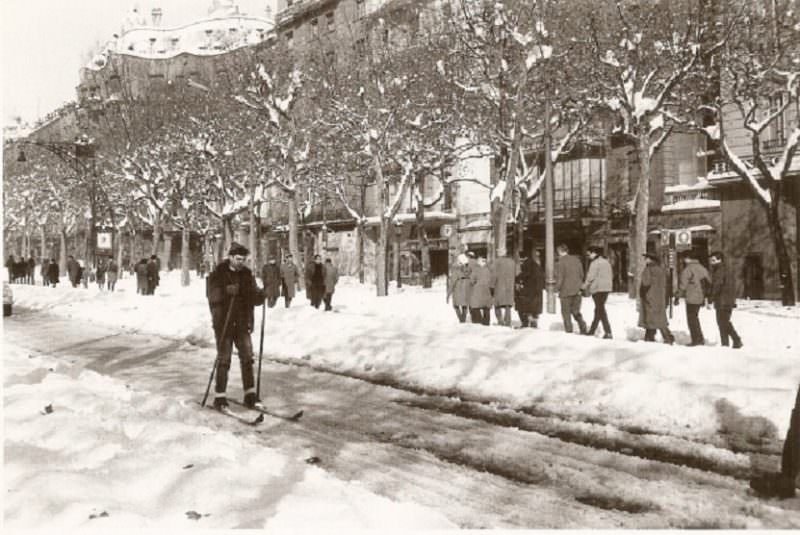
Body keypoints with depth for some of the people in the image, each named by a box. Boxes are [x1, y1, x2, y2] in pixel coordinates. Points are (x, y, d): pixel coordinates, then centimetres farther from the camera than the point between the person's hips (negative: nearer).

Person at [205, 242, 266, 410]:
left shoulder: (247, 274, 8)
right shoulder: (217, 274, -4)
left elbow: (254, 299, 6)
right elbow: (211, 294, -17)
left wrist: (260, 294, -16)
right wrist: (226, 290, -34)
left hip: (242, 323, 4)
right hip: (223, 323, -4)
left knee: (247, 357, 3)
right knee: (224, 359, 0)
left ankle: (250, 393, 11)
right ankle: (220, 396, 7)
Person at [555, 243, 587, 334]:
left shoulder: (560, 262, -13)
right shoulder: (576, 260, 6)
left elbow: (560, 278, -15)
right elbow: (581, 274, 11)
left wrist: (557, 289, -4)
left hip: (566, 291, -5)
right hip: (577, 290, 5)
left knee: (566, 312, 6)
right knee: (576, 311, 17)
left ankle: (569, 330, 7)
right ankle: (582, 326, 2)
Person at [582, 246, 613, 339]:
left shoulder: (595, 263, -13)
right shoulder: (606, 261, 14)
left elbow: (591, 276, -14)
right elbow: (608, 276, 17)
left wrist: (585, 286, 4)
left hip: (598, 289, -8)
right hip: (606, 287, 8)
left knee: (600, 309, -3)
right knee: (599, 309, 13)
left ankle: (608, 332, -5)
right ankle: (592, 330, 18)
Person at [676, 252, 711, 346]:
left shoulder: (687, 270, -14)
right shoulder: (702, 268, 9)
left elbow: (682, 285, -14)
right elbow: (709, 282, 15)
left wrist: (677, 297, -6)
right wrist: (705, 296, 21)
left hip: (691, 298, -8)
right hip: (700, 298, 8)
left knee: (691, 319, 1)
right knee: (694, 318, 19)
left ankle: (696, 340, 2)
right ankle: (700, 339, 22)